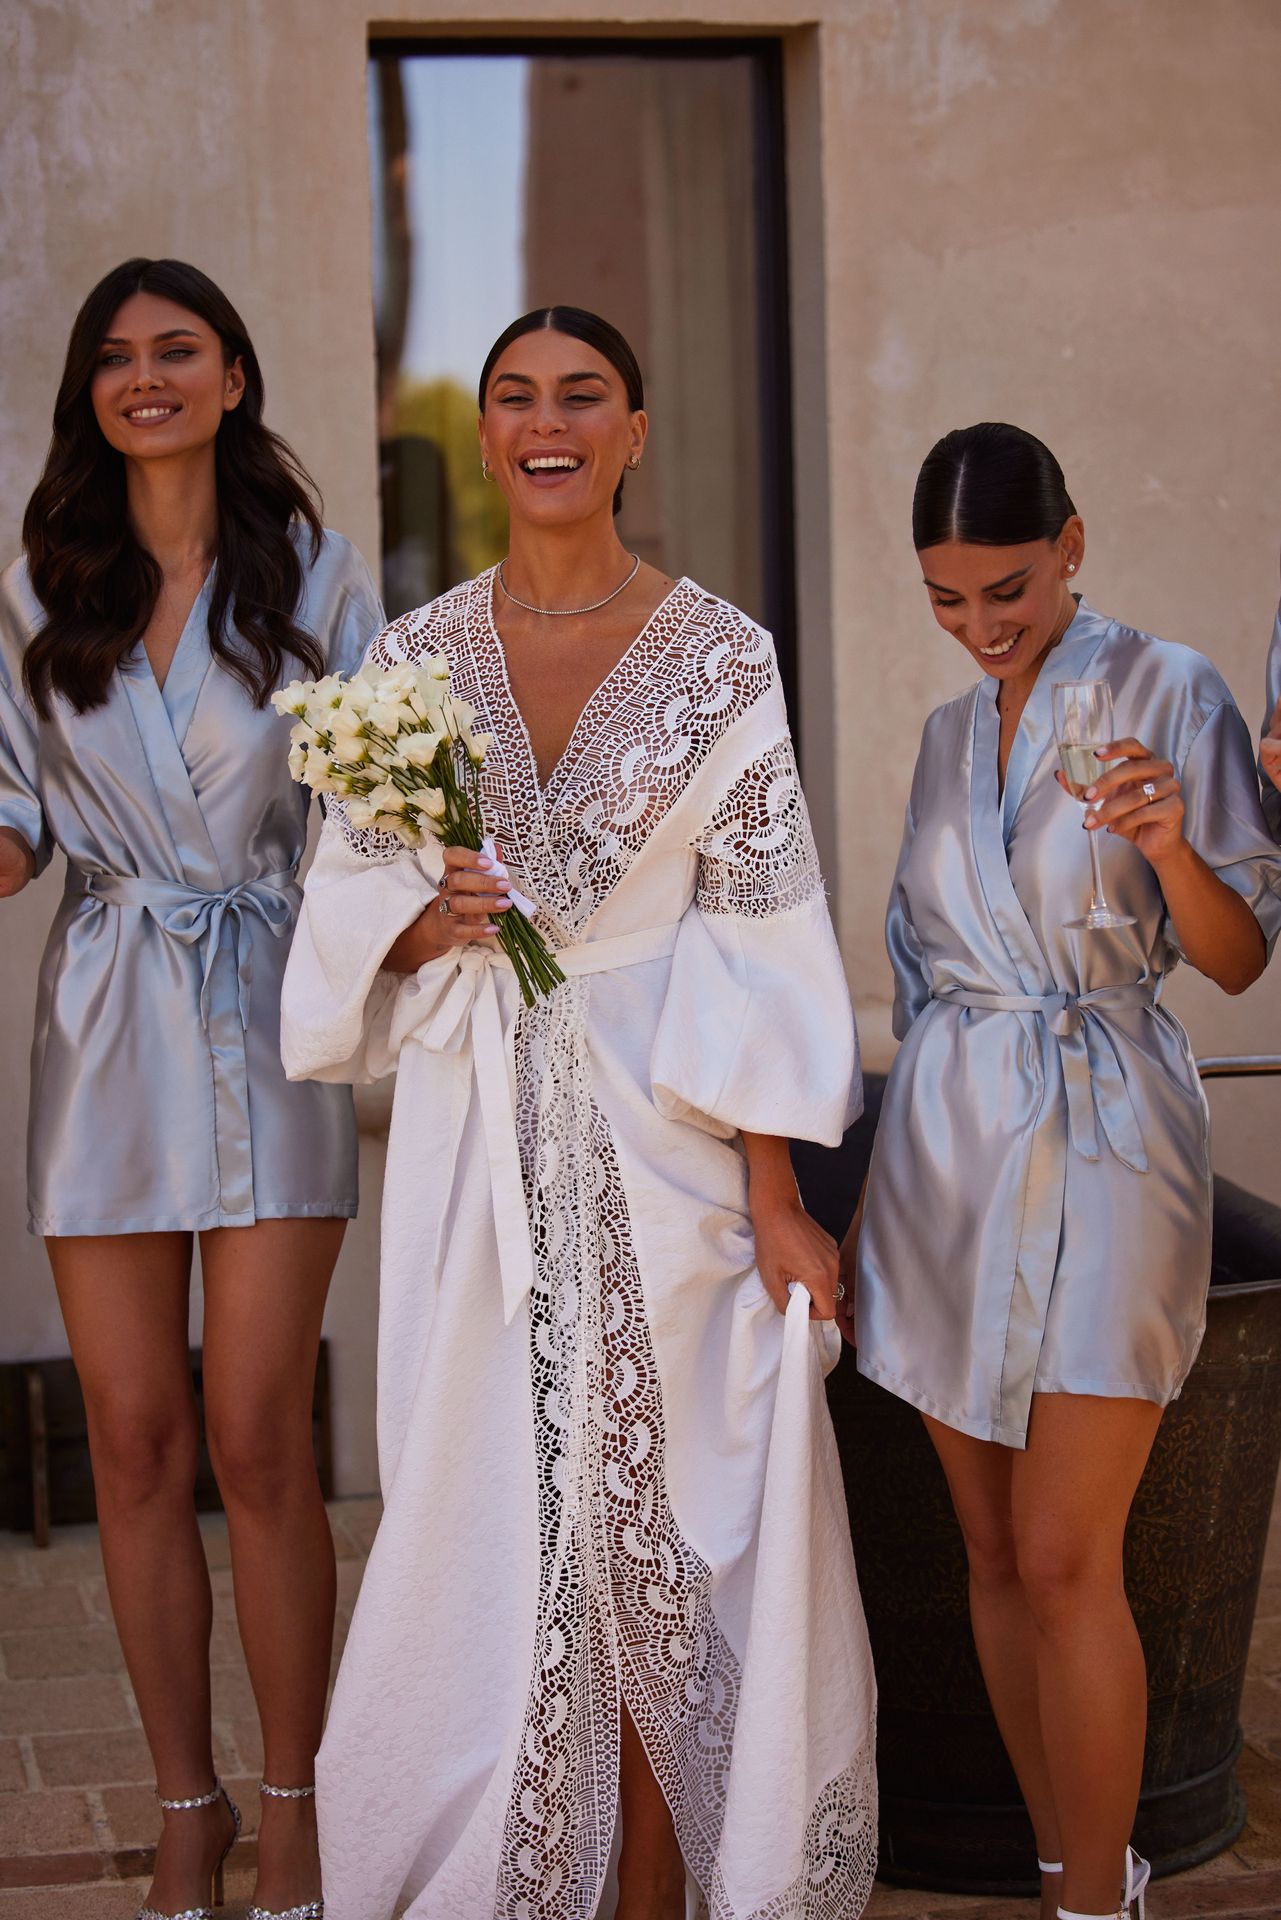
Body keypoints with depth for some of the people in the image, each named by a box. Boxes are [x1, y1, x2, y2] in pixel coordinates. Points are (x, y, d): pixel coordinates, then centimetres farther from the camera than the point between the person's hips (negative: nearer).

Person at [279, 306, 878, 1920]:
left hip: (659, 1135, -2)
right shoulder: (414, 656, 5)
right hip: (475, 1135, 2)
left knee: (657, 1504, 3)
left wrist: (774, 1196, -8)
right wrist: (429, 920, -15)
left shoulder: (720, 658, -2)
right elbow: (353, 913, 9)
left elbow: (755, 934, -4)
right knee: (486, 1506, 5)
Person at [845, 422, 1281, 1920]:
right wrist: (865, 1204, 16)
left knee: (1064, 1559, -9)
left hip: (1097, 1148, -5)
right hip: (944, 1150, 5)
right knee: (993, 1550, 8)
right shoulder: (948, 733, 13)